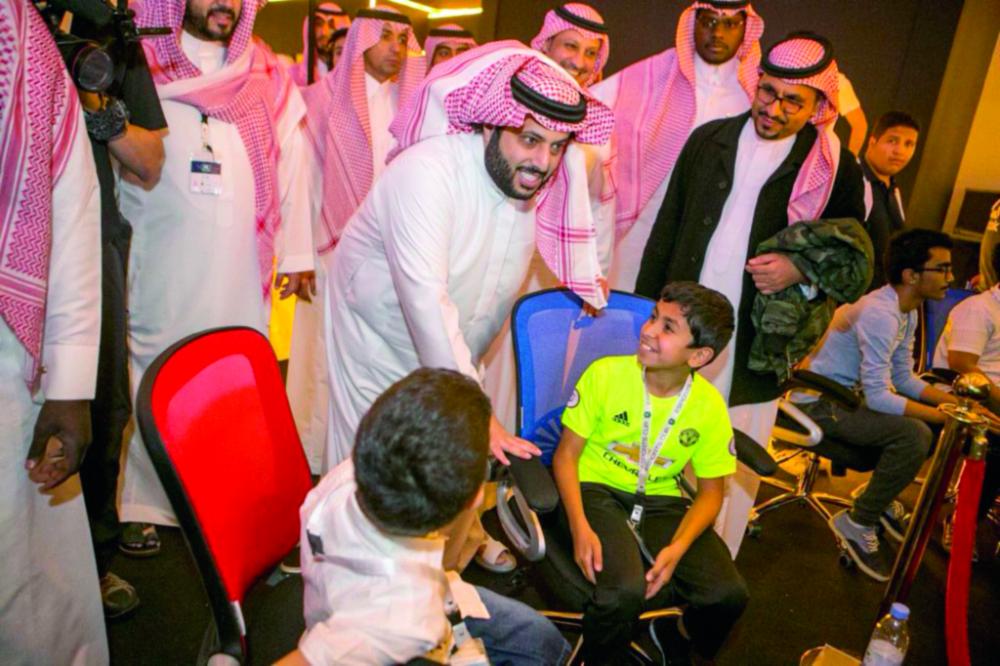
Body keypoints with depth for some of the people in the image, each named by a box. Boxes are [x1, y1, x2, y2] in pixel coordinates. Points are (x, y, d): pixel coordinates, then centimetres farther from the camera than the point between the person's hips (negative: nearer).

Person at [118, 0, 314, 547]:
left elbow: (291, 164, 8)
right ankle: (144, 505, 16)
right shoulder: (144, 67, 8)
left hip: (242, 264, 1)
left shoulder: (267, 79, 12)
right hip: (165, 260, -1)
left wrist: (296, 253, 3)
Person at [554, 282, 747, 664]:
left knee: (728, 594, -16)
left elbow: (710, 492, 3)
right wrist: (580, 527, -21)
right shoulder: (605, 374, -14)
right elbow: (566, 454, -7)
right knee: (625, 589, -30)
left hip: (661, 499, 3)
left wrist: (678, 547, -15)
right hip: (597, 490, -3)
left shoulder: (710, 406, -6)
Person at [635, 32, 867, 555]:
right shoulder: (709, 139, 5)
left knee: (732, 469, 5)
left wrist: (801, 269, -16)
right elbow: (666, 230, 9)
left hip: (755, 345, -2)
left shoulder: (835, 169, -2)